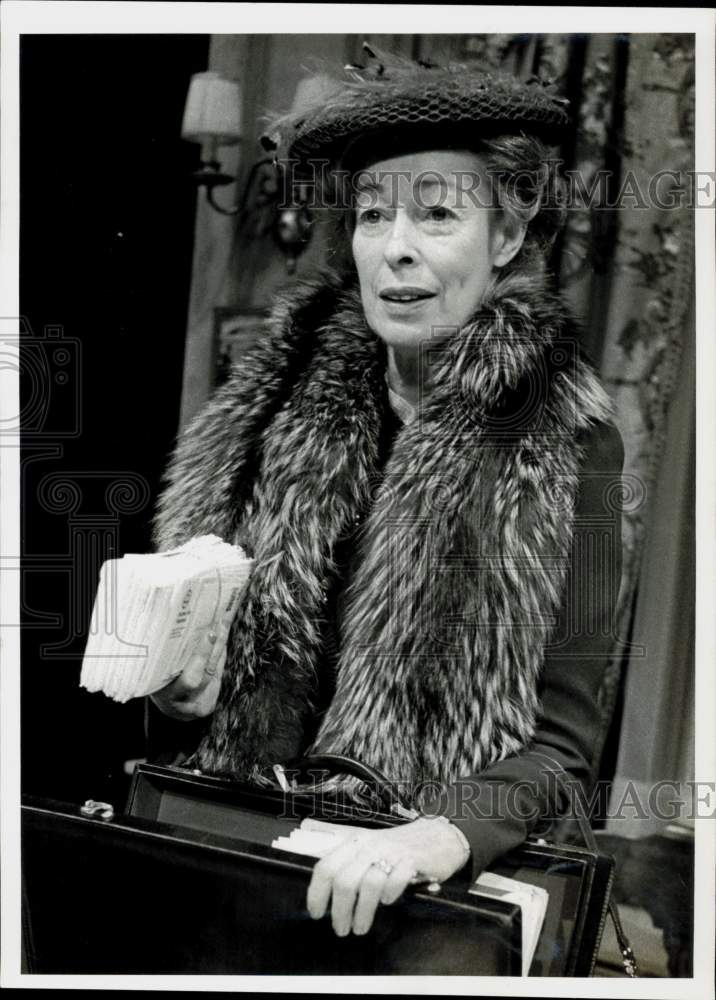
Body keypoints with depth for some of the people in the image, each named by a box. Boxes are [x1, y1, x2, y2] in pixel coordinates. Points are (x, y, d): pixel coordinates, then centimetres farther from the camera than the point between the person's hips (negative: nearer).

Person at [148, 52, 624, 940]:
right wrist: (180, 690, -11)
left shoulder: (564, 445, -6)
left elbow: (558, 738, -6)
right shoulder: (284, 402, 2)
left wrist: (449, 831, -23)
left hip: (411, 886, -2)